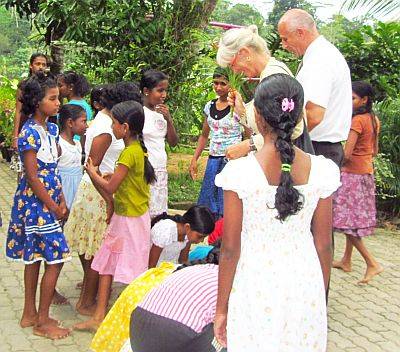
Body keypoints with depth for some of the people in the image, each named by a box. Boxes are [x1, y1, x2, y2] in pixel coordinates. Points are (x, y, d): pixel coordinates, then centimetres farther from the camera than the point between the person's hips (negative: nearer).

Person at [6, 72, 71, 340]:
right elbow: (32, 177, -18)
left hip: (49, 201, 9)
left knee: (34, 257, 15)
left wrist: (62, 201, 4)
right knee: (56, 259, -5)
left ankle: (30, 314, 27)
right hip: (35, 203, -8)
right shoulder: (30, 132, -17)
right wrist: (54, 207, -13)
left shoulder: (52, 129, 8)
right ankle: (42, 322, 7)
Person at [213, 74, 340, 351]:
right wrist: (321, 299, 15)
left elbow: (230, 249, -10)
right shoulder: (322, 171, -7)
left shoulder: (240, 171, -15)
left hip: (256, 289, -2)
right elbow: (323, 245, 0)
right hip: (306, 290, 3)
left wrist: (222, 308, 2)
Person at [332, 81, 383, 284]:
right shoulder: (374, 120, 8)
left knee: (347, 221, -5)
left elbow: (346, 154, -22)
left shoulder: (357, 120, -18)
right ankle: (346, 261, 26)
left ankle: (372, 264, -7)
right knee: (354, 218, 16)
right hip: (366, 173, 9)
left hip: (353, 174, -9)